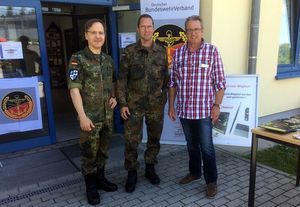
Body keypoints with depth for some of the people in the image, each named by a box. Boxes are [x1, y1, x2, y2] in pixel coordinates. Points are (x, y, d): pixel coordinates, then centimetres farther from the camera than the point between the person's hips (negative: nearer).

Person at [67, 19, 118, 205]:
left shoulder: (108, 59, 8)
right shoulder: (78, 59, -10)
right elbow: (74, 89, -15)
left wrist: (114, 97, 2)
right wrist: (82, 116, -19)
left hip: (108, 115, 6)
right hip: (90, 116, -5)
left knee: (103, 151, 18)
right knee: (89, 153, 7)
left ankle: (100, 178, 37)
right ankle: (91, 186, 25)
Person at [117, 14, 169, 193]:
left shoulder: (162, 51, 3)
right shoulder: (130, 51, -3)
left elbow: (166, 77, 8)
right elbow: (122, 79, -3)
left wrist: (165, 98, 5)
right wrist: (122, 103, -7)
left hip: (156, 104, 2)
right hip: (134, 104, -2)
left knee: (154, 138, 13)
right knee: (131, 140, 3)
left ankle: (150, 168, 32)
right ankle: (132, 173, 21)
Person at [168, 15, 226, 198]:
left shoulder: (212, 51, -5)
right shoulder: (178, 53, 4)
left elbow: (220, 82, -4)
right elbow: (172, 82, 7)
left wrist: (217, 105, -9)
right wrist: (171, 105, 5)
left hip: (204, 110, -3)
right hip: (184, 110, 3)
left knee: (206, 147, 4)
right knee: (191, 145, 18)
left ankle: (212, 180, 22)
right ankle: (195, 172, 37)